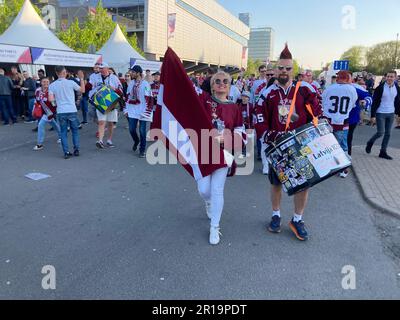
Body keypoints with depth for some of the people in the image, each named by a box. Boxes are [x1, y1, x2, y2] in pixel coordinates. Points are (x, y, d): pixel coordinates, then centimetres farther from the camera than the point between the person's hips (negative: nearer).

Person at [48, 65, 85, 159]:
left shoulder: (52, 85, 1)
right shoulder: (71, 82, -5)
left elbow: (51, 99, -7)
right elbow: (82, 90, 6)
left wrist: (56, 101, 13)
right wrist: (81, 79, 14)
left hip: (61, 112, 1)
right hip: (72, 111, -1)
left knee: (63, 132, 9)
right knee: (75, 131, 13)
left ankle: (66, 152, 6)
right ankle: (76, 150, 13)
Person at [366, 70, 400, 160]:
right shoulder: (380, 87, -11)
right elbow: (374, 102, -11)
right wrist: (373, 116, -14)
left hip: (391, 114, 5)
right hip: (380, 113, -5)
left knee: (388, 134, 6)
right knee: (381, 132, -8)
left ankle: (383, 152, 15)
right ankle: (370, 143, 22)